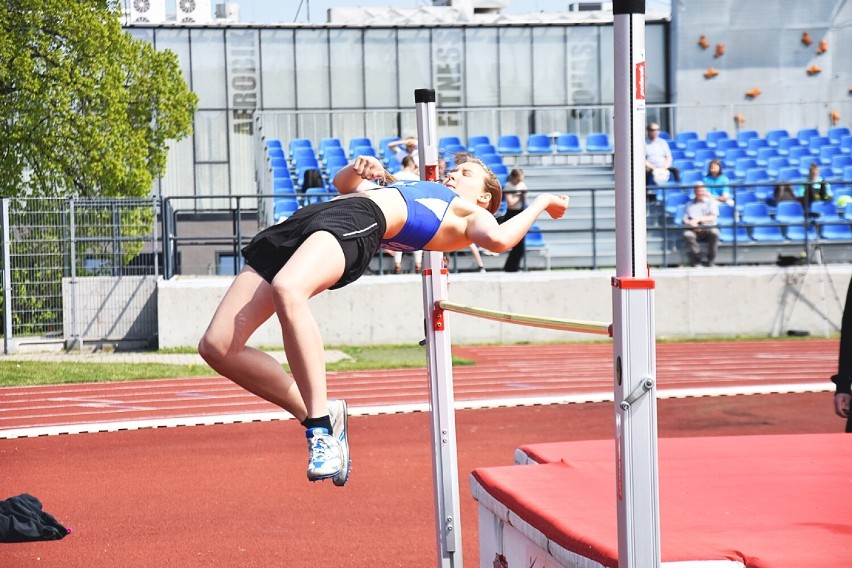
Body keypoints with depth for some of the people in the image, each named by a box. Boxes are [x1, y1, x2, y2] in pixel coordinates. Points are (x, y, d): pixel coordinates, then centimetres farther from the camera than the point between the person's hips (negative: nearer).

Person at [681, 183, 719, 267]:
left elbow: (713, 217, 1)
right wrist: (691, 224, -11)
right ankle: (697, 259, -31)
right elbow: (685, 220, 12)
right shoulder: (689, 204, 21)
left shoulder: (711, 202, 16)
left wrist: (698, 219, -11)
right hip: (695, 230, 1)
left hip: (709, 228, -1)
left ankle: (710, 260, -26)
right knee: (687, 234, -34)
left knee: (714, 232, -36)